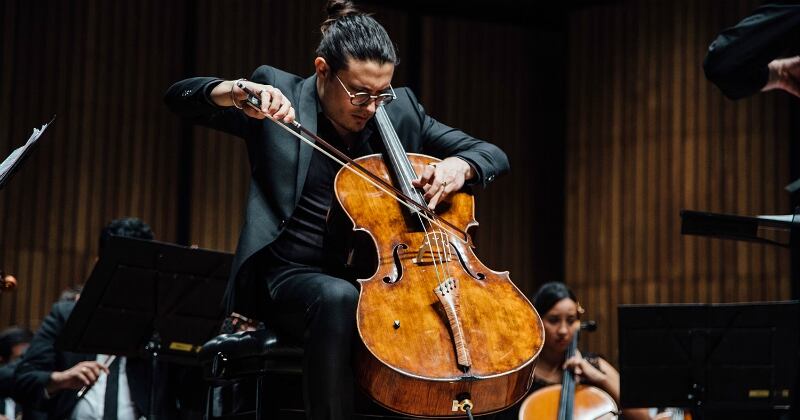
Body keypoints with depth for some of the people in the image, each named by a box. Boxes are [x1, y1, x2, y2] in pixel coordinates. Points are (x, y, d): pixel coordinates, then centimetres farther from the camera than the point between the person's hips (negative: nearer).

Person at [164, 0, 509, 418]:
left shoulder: (402, 110, 11)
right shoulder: (280, 90, 2)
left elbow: (492, 155, 14)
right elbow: (179, 97, -4)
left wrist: (459, 166, -10)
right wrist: (239, 91, -25)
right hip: (296, 274, -4)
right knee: (340, 299, -39)